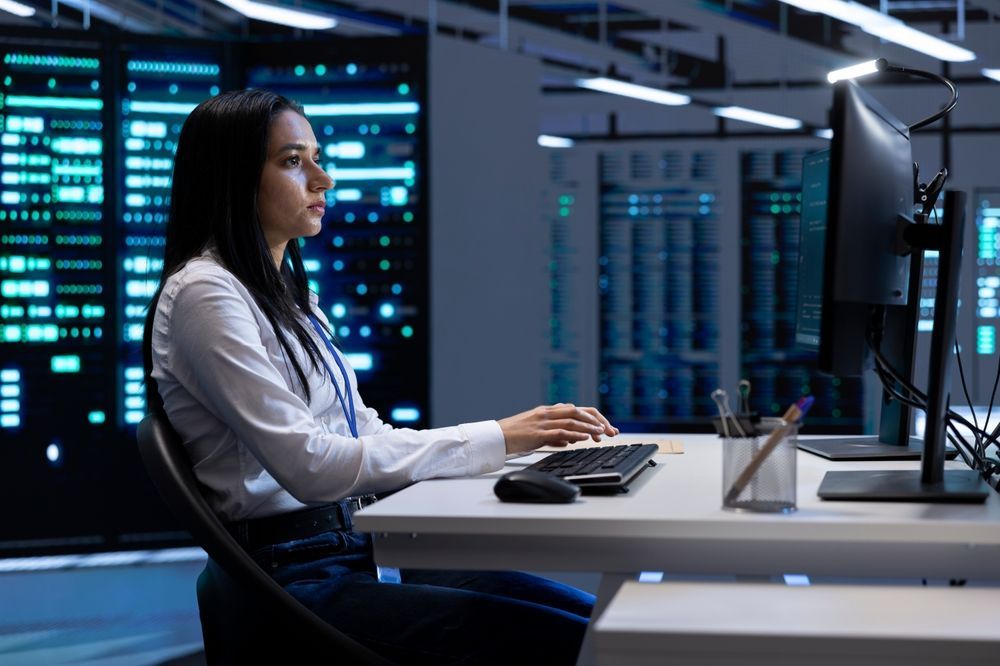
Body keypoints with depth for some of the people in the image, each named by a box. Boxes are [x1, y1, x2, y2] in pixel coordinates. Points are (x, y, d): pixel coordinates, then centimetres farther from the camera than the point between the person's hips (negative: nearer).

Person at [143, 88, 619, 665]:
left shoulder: (286, 293, 17)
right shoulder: (205, 293, -11)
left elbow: (365, 435, 15)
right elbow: (308, 464, -21)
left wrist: (540, 438, 2)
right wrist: (496, 440, -19)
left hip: (358, 557, 9)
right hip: (294, 578, -9)